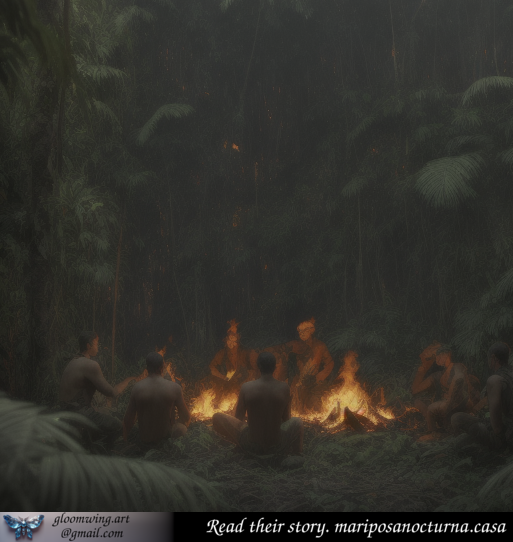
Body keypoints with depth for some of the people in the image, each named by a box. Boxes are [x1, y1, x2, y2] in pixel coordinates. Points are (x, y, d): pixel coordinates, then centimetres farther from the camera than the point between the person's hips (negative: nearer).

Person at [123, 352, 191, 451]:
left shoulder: (137, 388, -13)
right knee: (182, 427, 30)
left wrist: (125, 439, 11)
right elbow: (186, 417, -4)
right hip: (166, 437, -1)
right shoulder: (174, 388, -13)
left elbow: (128, 420, -6)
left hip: (145, 442, 1)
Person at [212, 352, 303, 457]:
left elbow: (239, 418, -1)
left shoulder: (246, 388, -13)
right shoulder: (284, 388, -10)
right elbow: (286, 418, 3)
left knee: (217, 417, 16)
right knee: (297, 422, 33)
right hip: (278, 446, 2)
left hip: (251, 445, -2)